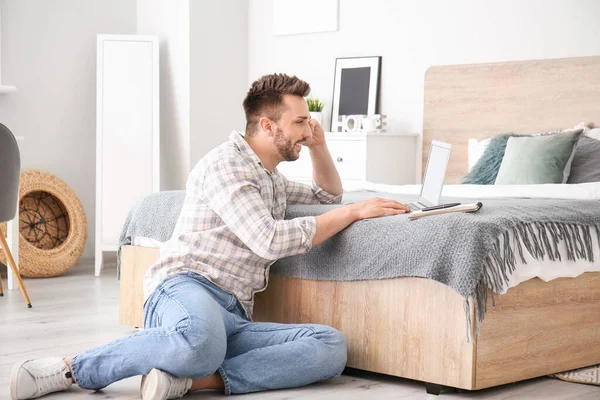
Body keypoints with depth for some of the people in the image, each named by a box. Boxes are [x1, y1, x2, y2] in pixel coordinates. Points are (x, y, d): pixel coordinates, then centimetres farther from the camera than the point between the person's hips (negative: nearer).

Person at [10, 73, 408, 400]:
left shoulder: (271, 178, 29)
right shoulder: (226, 163, -1)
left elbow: (328, 194, 46)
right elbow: (269, 240, -12)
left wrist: (319, 146, 26)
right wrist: (352, 212, -7)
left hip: (234, 318, 8)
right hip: (186, 287, -8)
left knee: (331, 346, -19)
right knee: (202, 344, -46)